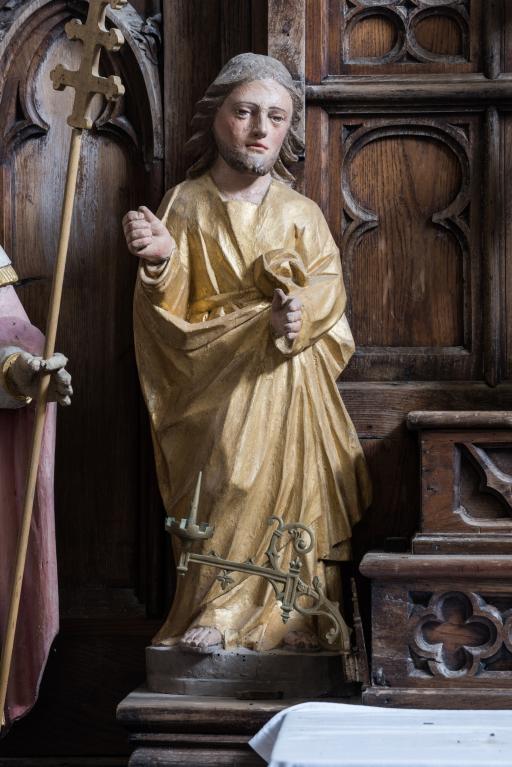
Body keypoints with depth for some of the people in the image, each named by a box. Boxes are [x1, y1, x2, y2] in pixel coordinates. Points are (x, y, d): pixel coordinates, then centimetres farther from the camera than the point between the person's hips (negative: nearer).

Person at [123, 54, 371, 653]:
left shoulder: (302, 214, 9)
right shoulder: (183, 207, 3)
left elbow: (328, 289, -3)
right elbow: (169, 313, -2)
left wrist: (296, 315, -26)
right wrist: (164, 260, -24)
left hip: (291, 386, 2)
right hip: (216, 387, -2)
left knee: (295, 493, -6)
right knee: (226, 492, -11)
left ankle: (293, 620, 0)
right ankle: (217, 615, -2)